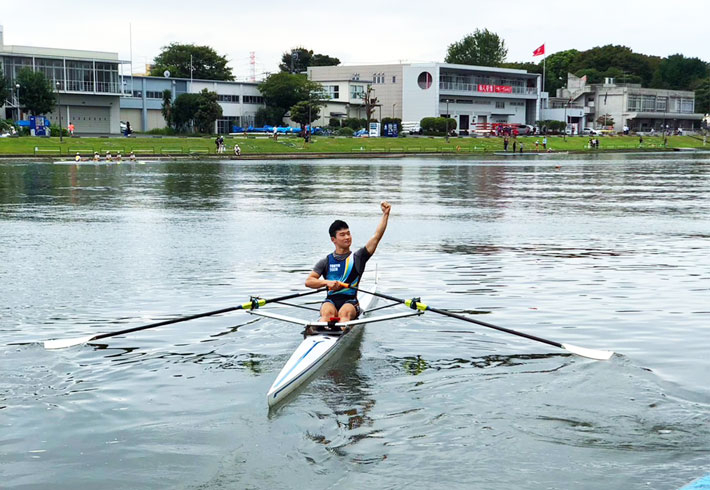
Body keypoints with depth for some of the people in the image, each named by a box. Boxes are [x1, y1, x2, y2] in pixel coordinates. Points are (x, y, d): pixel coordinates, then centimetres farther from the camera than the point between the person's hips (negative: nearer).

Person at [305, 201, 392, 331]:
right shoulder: (326, 262, 14)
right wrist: (326, 282, -14)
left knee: (344, 313, -35)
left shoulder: (358, 257, 12)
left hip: (350, 302, -1)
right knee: (327, 312, -33)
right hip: (331, 301, 1)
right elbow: (308, 282, 6)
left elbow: (376, 237, 2)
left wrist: (385, 214, -7)